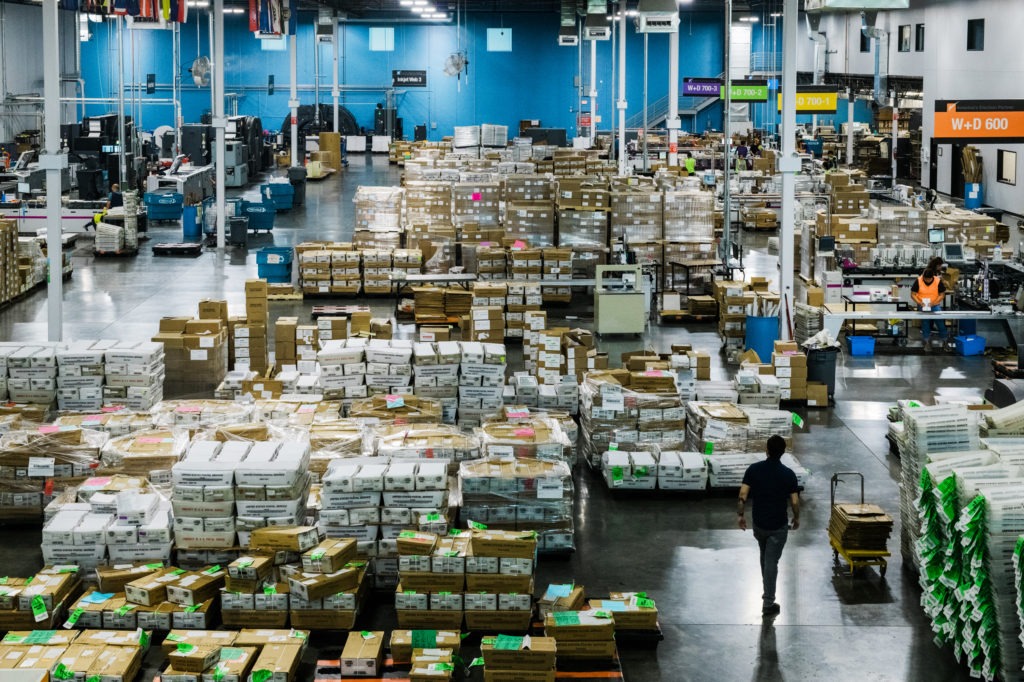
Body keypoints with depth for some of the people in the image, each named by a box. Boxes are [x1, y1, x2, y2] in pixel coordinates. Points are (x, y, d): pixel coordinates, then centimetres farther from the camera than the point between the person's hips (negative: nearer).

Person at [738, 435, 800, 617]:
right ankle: (768, 603, 2)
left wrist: (741, 515, 3)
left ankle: (768, 592, 39)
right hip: (779, 525, -3)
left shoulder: (754, 469, -10)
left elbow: (742, 496, -12)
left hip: (759, 523, 3)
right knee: (771, 561, 1)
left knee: (765, 556, 26)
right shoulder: (788, 474, -14)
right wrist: (796, 518, 9)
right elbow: (795, 502, -10)